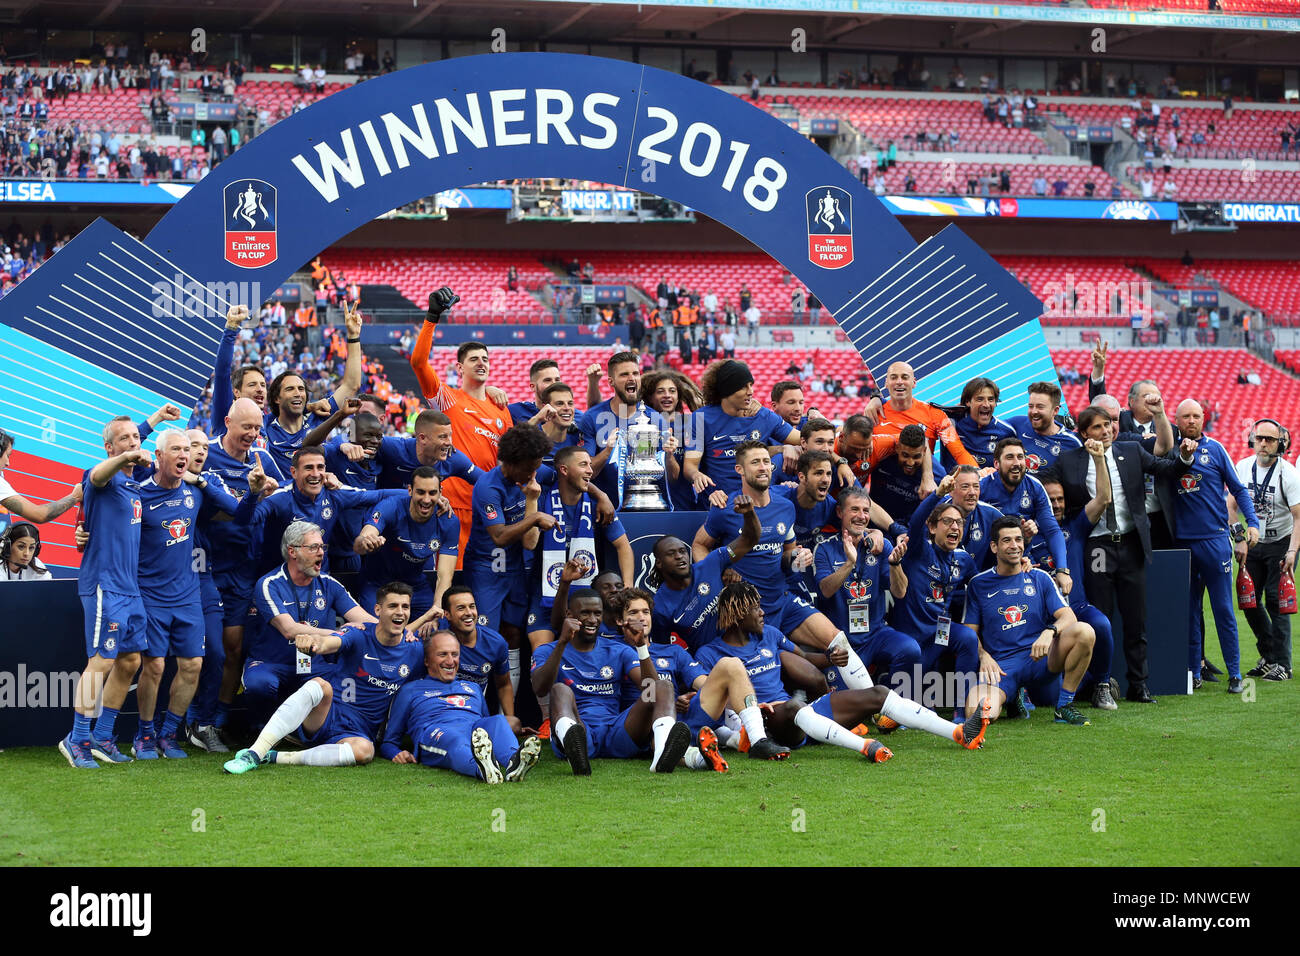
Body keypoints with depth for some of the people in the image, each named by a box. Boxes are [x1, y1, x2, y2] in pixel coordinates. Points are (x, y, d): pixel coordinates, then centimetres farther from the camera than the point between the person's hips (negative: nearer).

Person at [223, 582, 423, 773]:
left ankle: (276, 758, -29)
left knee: (364, 751, -37)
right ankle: (254, 754, -42)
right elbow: (331, 643, -30)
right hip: (325, 714, -2)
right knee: (320, 685, -36)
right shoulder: (359, 635, -8)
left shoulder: (415, 650, 2)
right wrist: (315, 642, -55)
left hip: (356, 732, 2)